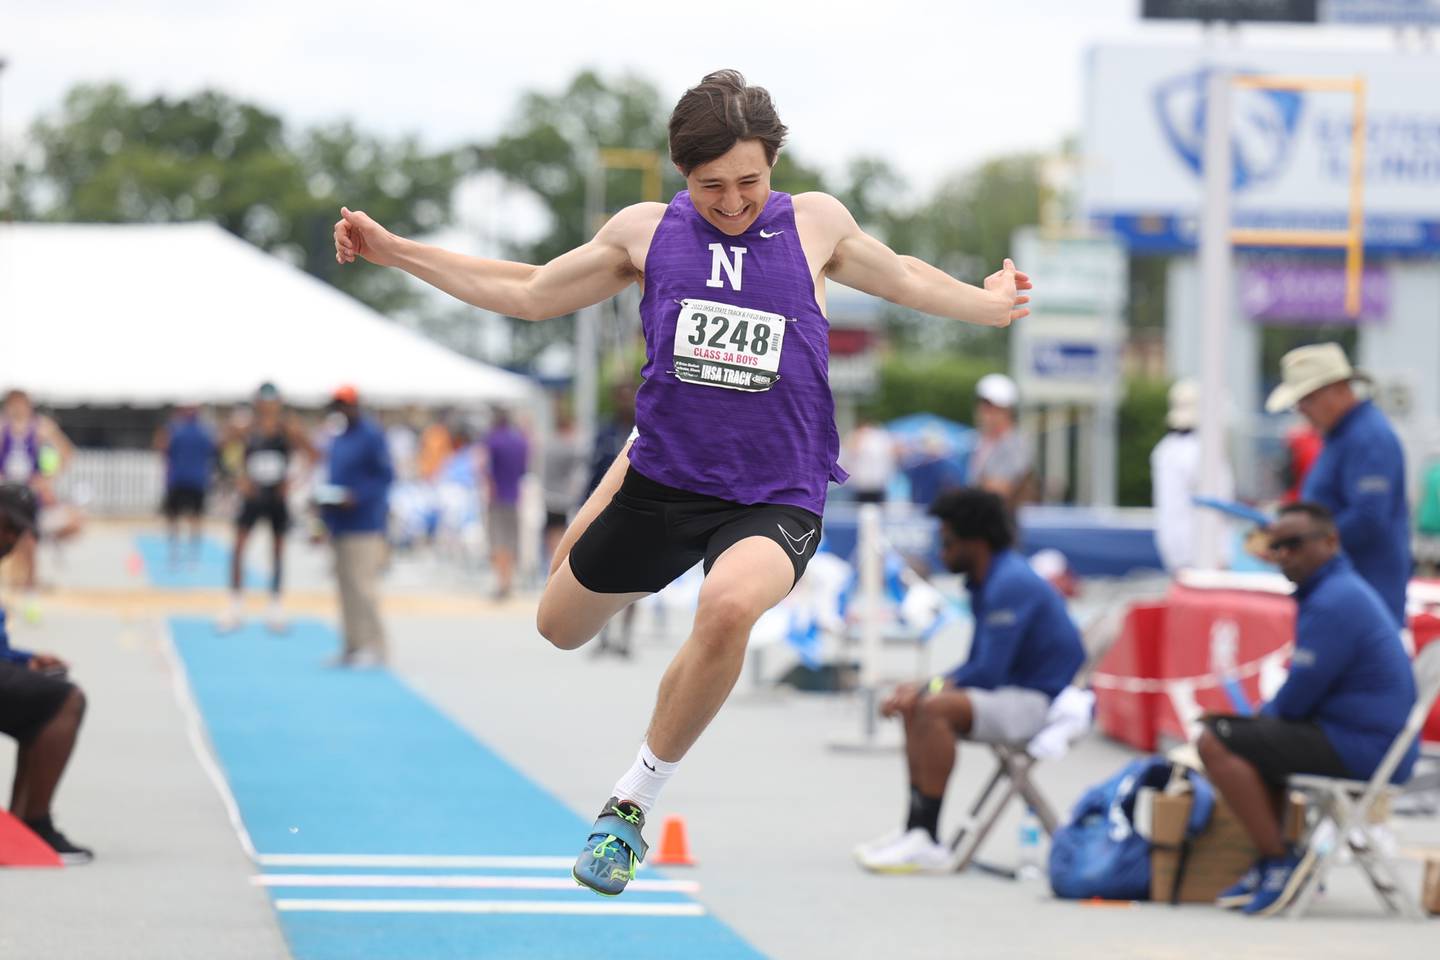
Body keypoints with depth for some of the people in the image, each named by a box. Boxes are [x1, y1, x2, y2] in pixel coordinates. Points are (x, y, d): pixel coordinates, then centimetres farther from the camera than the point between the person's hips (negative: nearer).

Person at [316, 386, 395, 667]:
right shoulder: (338, 438, 16)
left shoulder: (371, 435, -10)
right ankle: (353, 645, 14)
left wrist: (357, 496, -22)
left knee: (362, 583, -11)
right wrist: (325, 496, 4)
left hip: (364, 525, -9)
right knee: (346, 584, 10)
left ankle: (373, 645, -7)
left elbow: (385, 476, -13)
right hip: (340, 524, 9)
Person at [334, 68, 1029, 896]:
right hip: (665, 480, 3)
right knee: (561, 628, 19)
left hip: (776, 499, -3)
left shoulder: (816, 223, 2)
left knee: (729, 607, -36)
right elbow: (528, 294, 15)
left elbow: (901, 277, 23)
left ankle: (633, 803, -19)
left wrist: (987, 305, 21)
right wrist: (394, 251, 14)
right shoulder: (646, 231, 3)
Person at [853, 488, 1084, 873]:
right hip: (1016, 692, 11)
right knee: (914, 703, 11)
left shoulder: (1011, 585, -18)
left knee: (936, 708, -26)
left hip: (1043, 704, -11)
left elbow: (987, 673, -23)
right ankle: (916, 830, 6)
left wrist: (929, 688, -9)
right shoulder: (988, 583, 15)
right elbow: (977, 666, 19)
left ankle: (927, 843, -26)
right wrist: (917, 690, 3)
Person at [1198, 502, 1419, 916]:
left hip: (1361, 750, -11)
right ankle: (1268, 866, 22)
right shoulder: (1341, 589, 18)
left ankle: (1280, 862, -12)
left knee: (1216, 744, -15)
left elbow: (1298, 696, -18)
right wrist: (1262, 714, 12)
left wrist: (1264, 715, 3)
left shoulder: (1334, 602, -17)